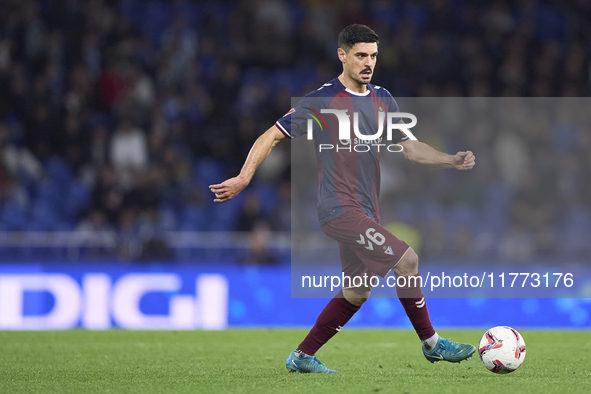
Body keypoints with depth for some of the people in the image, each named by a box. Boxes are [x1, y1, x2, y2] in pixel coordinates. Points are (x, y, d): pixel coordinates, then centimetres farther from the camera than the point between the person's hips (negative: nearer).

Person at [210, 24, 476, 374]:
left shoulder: (383, 100, 12)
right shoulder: (323, 100, -9)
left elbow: (410, 147, 14)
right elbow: (272, 137, -5)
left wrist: (451, 160, -2)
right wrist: (244, 178, -15)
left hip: (366, 211, 8)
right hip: (340, 209, -8)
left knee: (357, 293, 12)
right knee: (407, 259, -17)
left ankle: (302, 357, 22)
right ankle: (431, 344, -4)